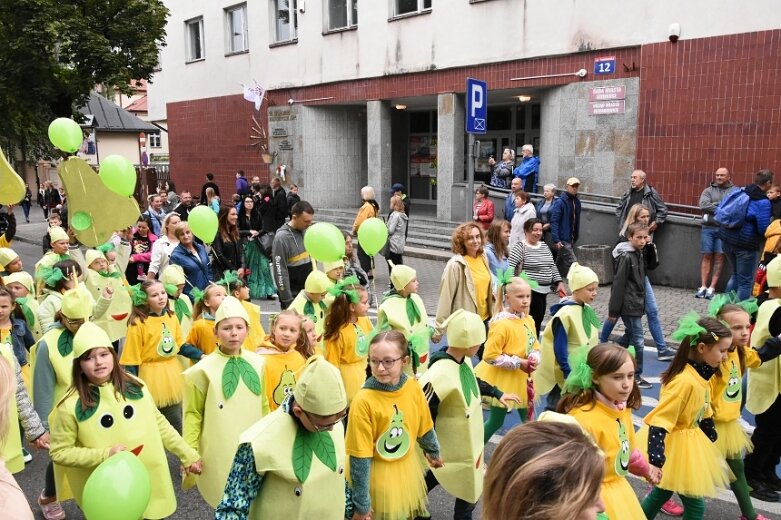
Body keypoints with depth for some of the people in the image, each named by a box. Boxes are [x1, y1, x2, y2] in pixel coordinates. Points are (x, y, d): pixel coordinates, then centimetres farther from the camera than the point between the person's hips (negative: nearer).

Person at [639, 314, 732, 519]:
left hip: (688, 441, 9)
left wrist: (711, 437, 21)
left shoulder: (700, 373, -1)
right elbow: (659, 422, -31)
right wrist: (656, 460, -34)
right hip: (675, 445, -9)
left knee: (662, 493, 22)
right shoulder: (685, 381, -30)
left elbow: (703, 410, 14)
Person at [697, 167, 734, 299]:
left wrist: (714, 205, -12)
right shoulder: (708, 190, 12)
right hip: (708, 227, 2)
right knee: (707, 256, 3)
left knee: (719, 257, -2)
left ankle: (712, 288, 2)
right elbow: (703, 205, -5)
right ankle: (703, 286, 5)